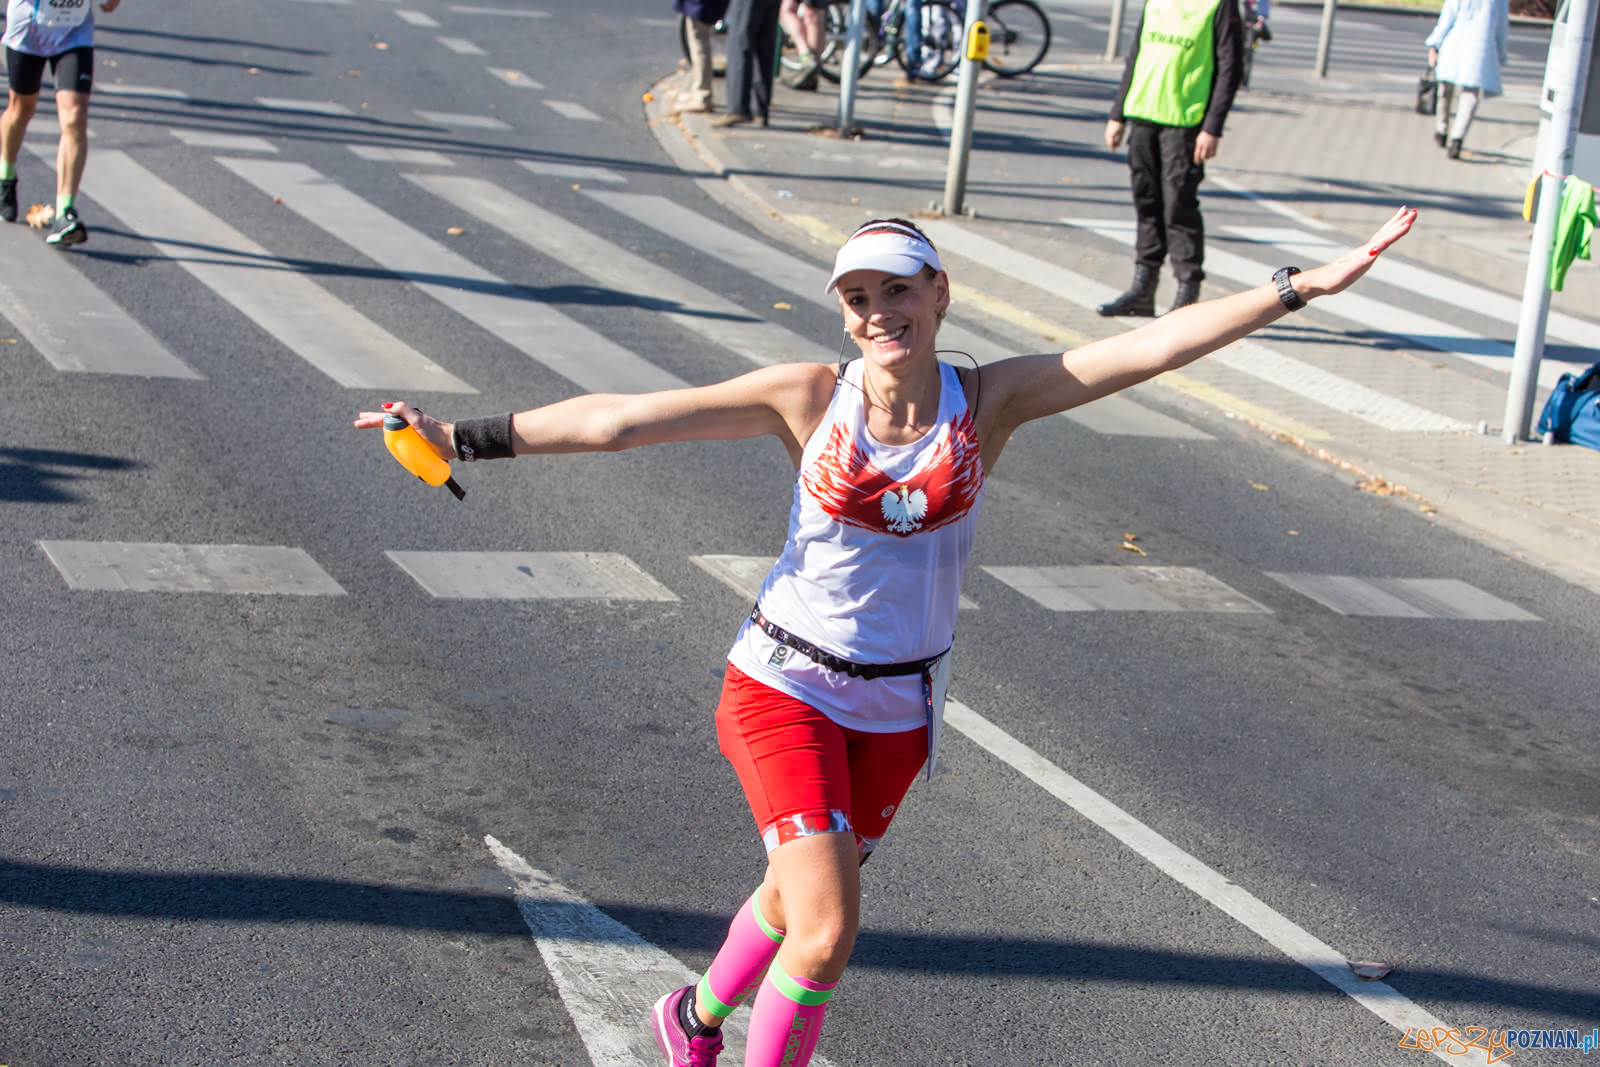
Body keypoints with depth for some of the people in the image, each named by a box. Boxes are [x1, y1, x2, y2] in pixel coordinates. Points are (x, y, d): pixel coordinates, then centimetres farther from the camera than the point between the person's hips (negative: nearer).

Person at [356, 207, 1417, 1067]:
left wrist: (1305, 284, -24)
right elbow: (624, 419, -14)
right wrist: (470, 438, -18)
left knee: (799, 897, 22)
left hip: (898, 710, 3)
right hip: (785, 688, -3)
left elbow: (1152, 346, -17)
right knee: (829, 932, -14)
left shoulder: (990, 401, -9)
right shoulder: (812, 397, -13)